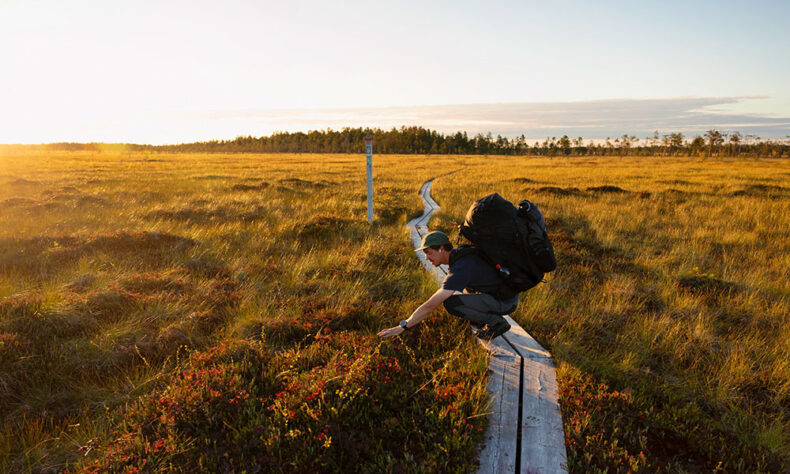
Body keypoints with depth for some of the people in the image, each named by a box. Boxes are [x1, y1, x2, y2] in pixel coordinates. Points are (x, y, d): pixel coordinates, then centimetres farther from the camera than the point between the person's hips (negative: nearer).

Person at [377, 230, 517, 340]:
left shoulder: (460, 269, -26)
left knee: (451, 303, -25)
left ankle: (497, 322, -8)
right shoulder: (458, 253, 2)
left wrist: (403, 326, -22)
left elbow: (431, 305, -28)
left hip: (505, 301, -9)